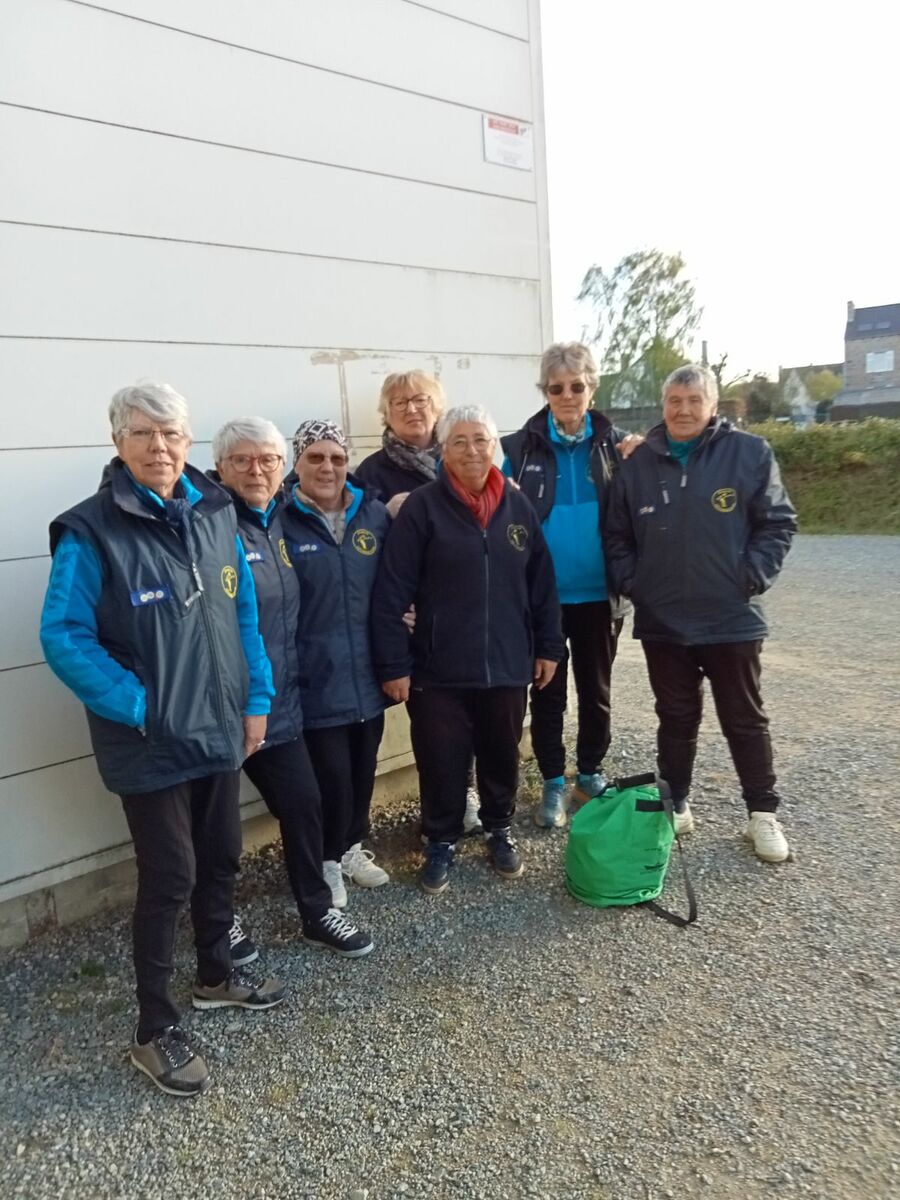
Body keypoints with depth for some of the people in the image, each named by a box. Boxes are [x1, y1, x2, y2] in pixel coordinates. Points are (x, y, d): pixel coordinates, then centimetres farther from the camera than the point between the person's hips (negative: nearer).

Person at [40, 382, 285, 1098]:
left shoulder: (215, 512, 3)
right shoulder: (92, 531, -13)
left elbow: (244, 613, 7)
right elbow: (64, 636, -15)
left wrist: (256, 700, 5)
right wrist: (135, 704, -19)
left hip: (220, 729, 6)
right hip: (151, 741, -5)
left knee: (222, 858, 19)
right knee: (169, 877, 3)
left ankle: (216, 975, 43)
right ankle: (155, 1032, 23)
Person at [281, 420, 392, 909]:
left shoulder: (375, 514, 4)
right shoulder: (281, 524, -9)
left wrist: (398, 649, 3)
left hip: (368, 674, 5)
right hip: (317, 679, -4)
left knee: (363, 770, 17)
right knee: (331, 774, 3)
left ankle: (352, 847, 40)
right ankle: (327, 861, 27)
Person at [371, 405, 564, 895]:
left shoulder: (518, 506, 3)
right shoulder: (422, 507, -9)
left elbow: (542, 583, 9)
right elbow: (391, 592, -11)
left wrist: (549, 646, 8)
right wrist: (393, 664, -13)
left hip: (507, 665, 3)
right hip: (439, 670, -3)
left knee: (502, 757, 17)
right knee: (442, 762, 8)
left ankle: (500, 831, 40)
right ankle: (441, 842, 30)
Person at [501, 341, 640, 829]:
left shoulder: (616, 442, 3)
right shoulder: (519, 447, -2)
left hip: (597, 592, 2)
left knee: (595, 689, 15)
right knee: (547, 692, 9)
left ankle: (591, 774, 34)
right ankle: (553, 784, 25)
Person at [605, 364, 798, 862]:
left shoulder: (750, 453, -4)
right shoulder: (639, 462, 3)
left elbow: (778, 522, -2)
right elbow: (617, 533, 9)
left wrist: (751, 578, -10)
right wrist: (630, 584, -1)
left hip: (731, 617, -2)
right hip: (662, 620, 2)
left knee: (745, 719, 11)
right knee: (675, 718, 15)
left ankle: (763, 814, 25)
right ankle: (675, 805, 29)